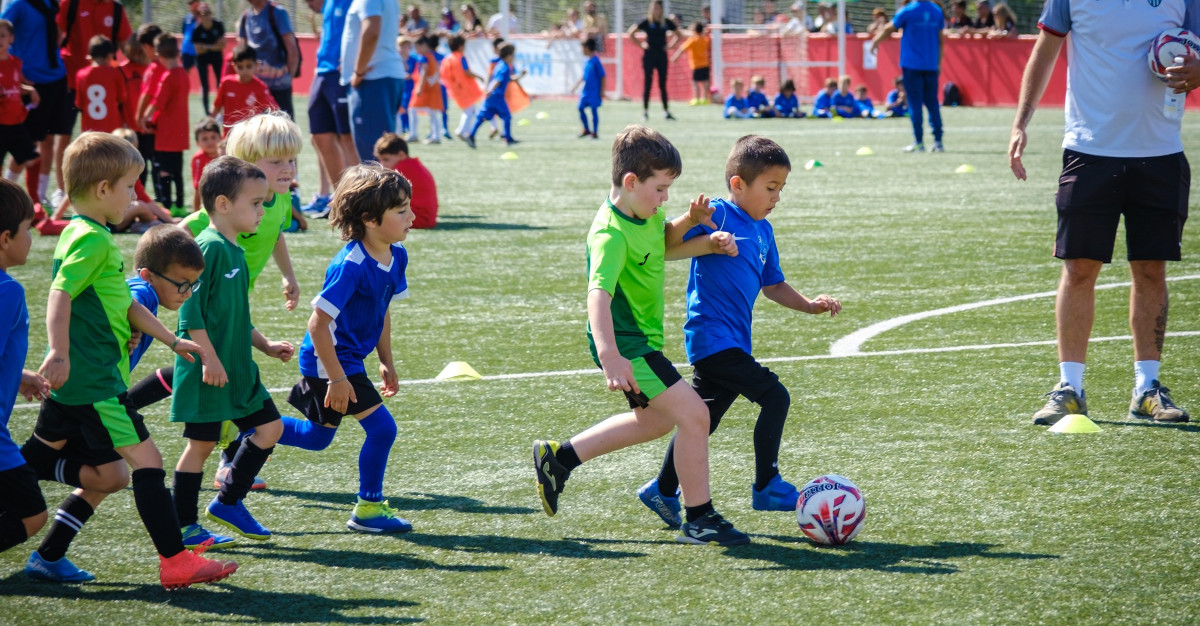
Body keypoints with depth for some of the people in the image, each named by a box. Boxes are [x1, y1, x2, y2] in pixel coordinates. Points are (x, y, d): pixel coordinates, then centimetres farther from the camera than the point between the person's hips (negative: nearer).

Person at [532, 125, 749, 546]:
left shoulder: (646, 213, 2)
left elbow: (662, 245, 23)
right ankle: (699, 519, -4)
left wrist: (691, 224, 0)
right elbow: (598, 294, -40)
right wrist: (610, 357, -53)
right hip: (626, 344, -11)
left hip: (642, 339, 11)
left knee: (656, 419, 27)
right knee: (694, 415, -14)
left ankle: (559, 456, 32)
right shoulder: (611, 234, -27)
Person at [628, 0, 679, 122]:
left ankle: (666, 111, 9)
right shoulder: (646, 22, -4)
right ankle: (645, 111, 3)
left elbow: (678, 34, 15)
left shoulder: (666, 22, 4)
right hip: (649, 55, -3)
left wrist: (670, 45, 4)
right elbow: (631, 33, -3)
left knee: (663, 84, 5)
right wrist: (641, 44, -7)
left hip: (662, 55, 3)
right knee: (647, 83, -2)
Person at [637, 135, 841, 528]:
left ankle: (663, 492, 28)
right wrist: (693, 222, -33)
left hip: (733, 342, 9)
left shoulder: (763, 230, 15)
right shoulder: (717, 214, -10)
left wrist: (809, 305, 12)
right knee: (775, 397, -13)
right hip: (712, 336, -9)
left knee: (703, 419, 15)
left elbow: (772, 285, 25)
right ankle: (766, 487, -4)